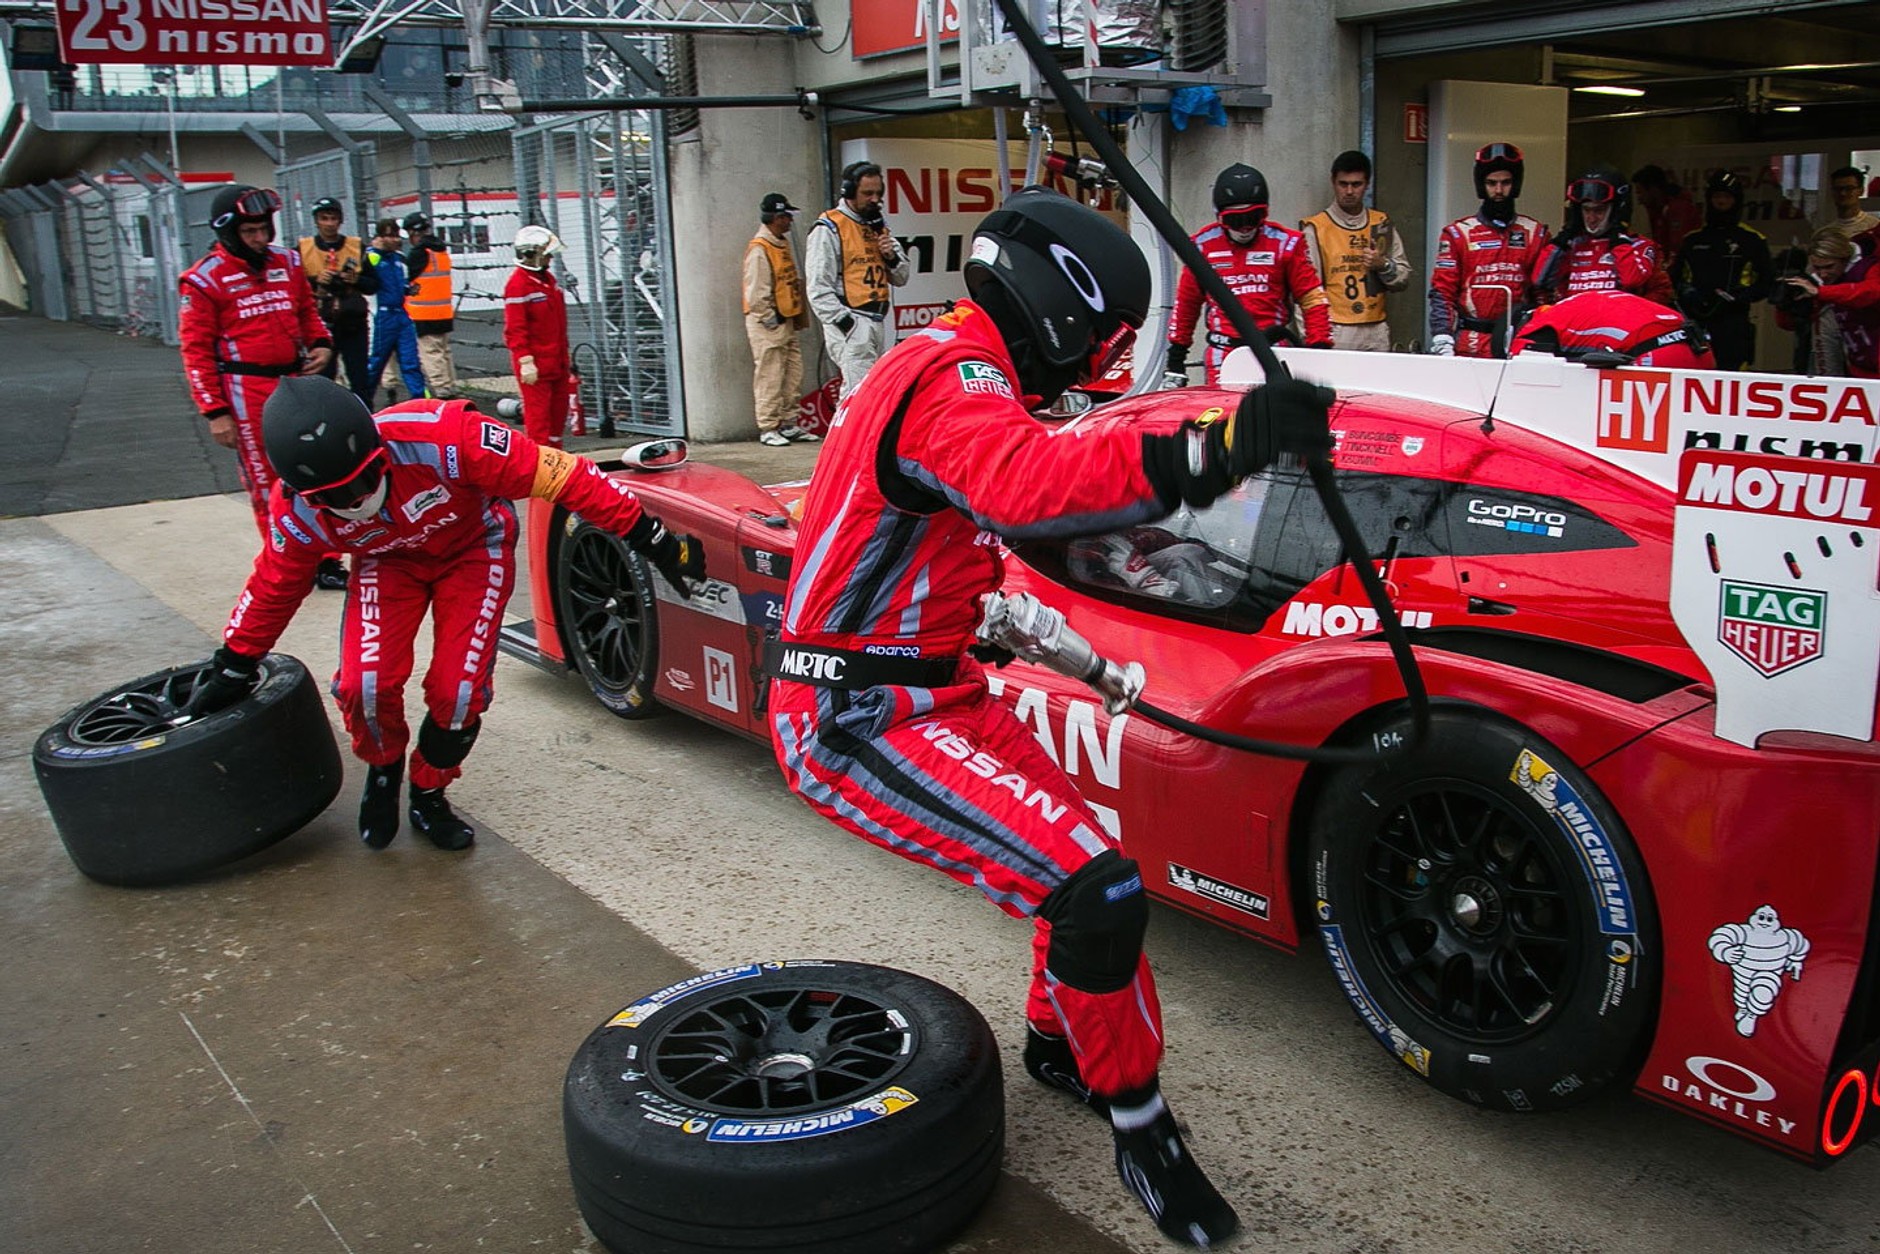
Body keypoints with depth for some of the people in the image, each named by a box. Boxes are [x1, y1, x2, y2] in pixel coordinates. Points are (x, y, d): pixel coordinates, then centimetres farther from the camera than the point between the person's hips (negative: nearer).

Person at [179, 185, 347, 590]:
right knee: (266, 482, 1)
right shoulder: (205, 279, -5)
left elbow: (307, 311, 24)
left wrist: (322, 344, 2)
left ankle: (324, 560, 15)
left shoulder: (288, 262, 9)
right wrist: (215, 412, -10)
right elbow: (196, 351, -6)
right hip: (248, 390, -5)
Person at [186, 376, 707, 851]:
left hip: (474, 548, -1)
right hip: (387, 561, 2)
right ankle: (383, 768, 14)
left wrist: (650, 536, -30)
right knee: (365, 683, -20)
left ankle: (429, 795, 15)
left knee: (459, 690, -15)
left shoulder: (443, 437, -39)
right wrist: (231, 669, 6)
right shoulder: (297, 511, -26)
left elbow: (560, 475, -33)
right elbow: (273, 587, -5)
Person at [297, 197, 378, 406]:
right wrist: (315, 281, -13)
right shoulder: (303, 249, 4)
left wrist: (357, 280, -11)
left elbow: (374, 284, 8)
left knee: (361, 380, 2)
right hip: (320, 325, -1)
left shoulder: (357, 247, 8)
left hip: (352, 325, 1)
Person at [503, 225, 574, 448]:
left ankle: (555, 451, 27)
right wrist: (526, 362, -23)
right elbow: (515, 328, -19)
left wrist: (564, 354, 23)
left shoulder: (548, 278, 14)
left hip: (556, 359, 9)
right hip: (535, 361, -9)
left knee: (559, 404, 15)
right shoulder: (517, 284, -15)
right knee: (538, 408, -5)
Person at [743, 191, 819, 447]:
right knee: (770, 377, -5)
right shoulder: (758, 250, -15)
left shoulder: (783, 244, 14)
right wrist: (772, 321, -15)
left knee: (793, 375, 11)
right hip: (767, 324, -9)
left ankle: (789, 424, 19)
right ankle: (767, 428, 1)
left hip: (786, 322, 9)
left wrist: (800, 316, 14)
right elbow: (756, 294, -19)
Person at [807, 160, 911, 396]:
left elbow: (901, 278, 22)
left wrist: (892, 257, 1)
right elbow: (818, 289, -13)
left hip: (878, 322, 8)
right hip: (849, 324, -8)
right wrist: (844, 322, -19)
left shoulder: (878, 226, 20)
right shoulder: (829, 229, -5)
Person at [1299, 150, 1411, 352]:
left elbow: (1403, 279, 17)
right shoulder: (1316, 229, 1)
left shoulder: (1382, 225, 14)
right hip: (1335, 334, -4)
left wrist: (1383, 265, -4)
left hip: (1377, 333, 4)